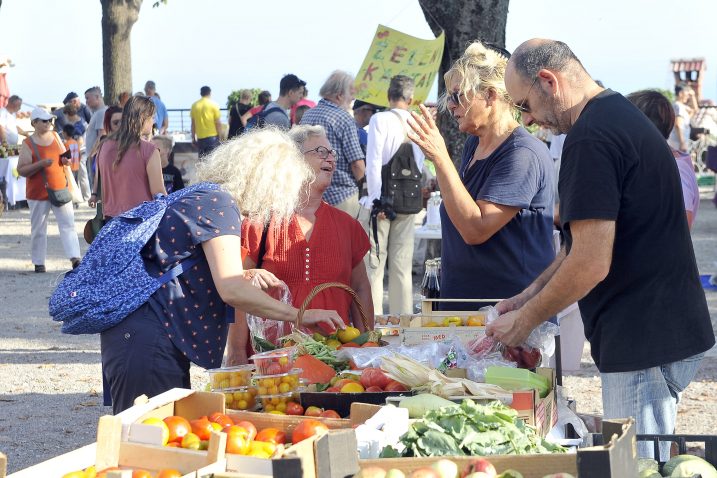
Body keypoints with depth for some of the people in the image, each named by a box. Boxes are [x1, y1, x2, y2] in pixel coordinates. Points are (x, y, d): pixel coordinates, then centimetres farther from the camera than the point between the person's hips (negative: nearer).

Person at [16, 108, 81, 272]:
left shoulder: (55, 136, 8)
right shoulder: (28, 144, -8)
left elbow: (64, 155, 23)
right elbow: (21, 170, -12)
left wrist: (66, 161, -1)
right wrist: (41, 164, -23)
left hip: (60, 190, 4)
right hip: (38, 194, -4)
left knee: (68, 224, -5)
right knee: (38, 229, 5)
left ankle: (74, 258, -10)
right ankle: (39, 263, 13)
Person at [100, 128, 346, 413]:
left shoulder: (201, 198, 17)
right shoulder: (218, 205, -14)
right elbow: (232, 291, -22)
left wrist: (246, 275, 14)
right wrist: (299, 315, -15)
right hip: (146, 339, -10)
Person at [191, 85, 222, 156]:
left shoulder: (195, 105, 3)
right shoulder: (213, 105, -6)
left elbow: (193, 123, 6)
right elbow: (218, 123, -6)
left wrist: (193, 137, 13)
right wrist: (220, 135, 3)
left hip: (200, 137, 3)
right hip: (212, 136, -3)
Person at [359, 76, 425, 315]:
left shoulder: (380, 120, -9)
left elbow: (373, 161, -15)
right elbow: (420, 165, 11)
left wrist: (375, 199, -14)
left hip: (381, 199, -4)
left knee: (374, 264, 0)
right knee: (402, 266, 10)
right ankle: (402, 317, 14)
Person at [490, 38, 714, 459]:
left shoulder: (592, 137, -18)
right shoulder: (624, 115, 14)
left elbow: (591, 262, -22)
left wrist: (526, 320, -9)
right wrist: (533, 294, 18)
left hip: (644, 343, -10)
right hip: (672, 330, 10)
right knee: (649, 461, 15)